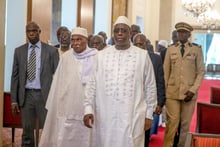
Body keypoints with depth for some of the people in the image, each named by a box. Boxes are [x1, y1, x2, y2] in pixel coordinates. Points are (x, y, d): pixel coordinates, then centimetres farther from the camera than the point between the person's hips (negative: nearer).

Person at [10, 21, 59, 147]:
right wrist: (14, 99, 4)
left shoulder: (51, 50, 0)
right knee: (27, 132, 9)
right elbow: (15, 76, 8)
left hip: (44, 95, -2)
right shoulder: (19, 51, 8)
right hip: (26, 95, 2)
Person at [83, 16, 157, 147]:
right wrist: (88, 108, -1)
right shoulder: (101, 55, 6)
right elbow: (92, 83, 7)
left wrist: (149, 114, 4)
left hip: (131, 116, -2)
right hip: (105, 116, 2)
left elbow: (150, 86, 5)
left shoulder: (142, 55, 1)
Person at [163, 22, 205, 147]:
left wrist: (193, 90, -8)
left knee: (186, 123, 7)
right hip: (172, 92, 0)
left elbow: (201, 72, 1)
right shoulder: (171, 49, 7)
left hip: (189, 92, 0)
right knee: (172, 122, -4)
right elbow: (166, 71, 7)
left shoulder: (197, 49, 2)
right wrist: (163, 91, 1)